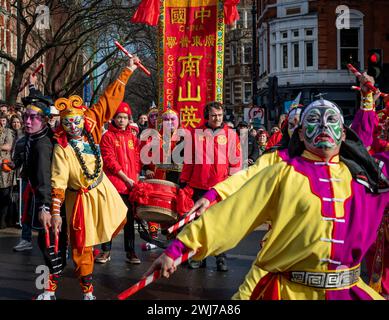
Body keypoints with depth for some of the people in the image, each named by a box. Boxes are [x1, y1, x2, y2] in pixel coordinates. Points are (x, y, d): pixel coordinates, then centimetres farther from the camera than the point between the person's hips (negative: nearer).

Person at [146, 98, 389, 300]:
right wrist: (179, 248, -11)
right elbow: (231, 213, -7)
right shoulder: (284, 174, -4)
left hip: (348, 290, 3)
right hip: (286, 290, -3)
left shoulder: (365, 172, 4)